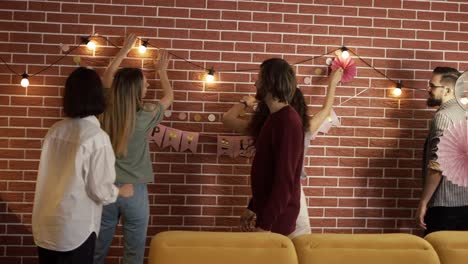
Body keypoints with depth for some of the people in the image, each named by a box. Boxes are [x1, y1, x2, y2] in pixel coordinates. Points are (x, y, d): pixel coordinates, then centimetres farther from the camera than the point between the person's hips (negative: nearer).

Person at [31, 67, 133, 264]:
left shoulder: (56, 130, 1)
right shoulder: (97, 137, -15)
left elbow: (59, 174, 9)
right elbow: (100, 190, -14)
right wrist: (121, 191, 6)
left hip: (44, 225, 6)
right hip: (73, 229, -6)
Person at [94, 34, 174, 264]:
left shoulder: (106, 111, -5)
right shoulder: (145, 116, -14)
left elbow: (107, 76, 14)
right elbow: (169, 97, 7)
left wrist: (125, 49, 23)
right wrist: (162, 71, 23)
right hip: (134, 191, -3)